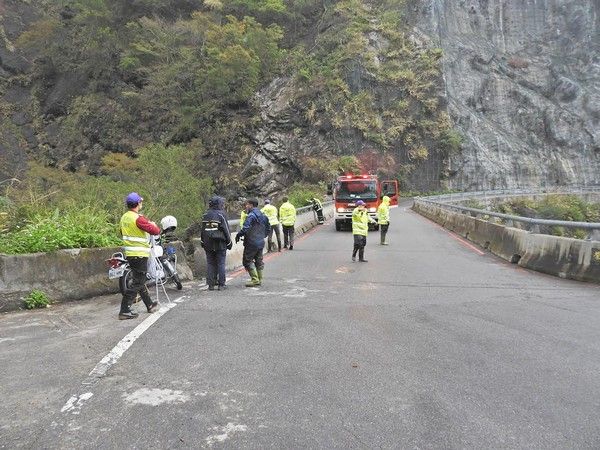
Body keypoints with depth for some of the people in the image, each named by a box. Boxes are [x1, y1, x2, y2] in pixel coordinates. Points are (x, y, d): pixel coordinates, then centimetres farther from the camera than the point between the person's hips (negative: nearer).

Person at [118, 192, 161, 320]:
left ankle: (150, 305, 33)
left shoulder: (124, 217, 9)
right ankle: (124, 311, -5)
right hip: (139, 255, -10)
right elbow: (156, 231, -21)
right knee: (137, 283, -4)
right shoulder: (138, 218, -19)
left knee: (140, 280, 19)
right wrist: (153, 225, 1)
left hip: (129, 253, 10)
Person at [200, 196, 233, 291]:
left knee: (210, 263, 8)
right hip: (220, 244, -4)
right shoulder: (221, 215, -8)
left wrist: (202, 242, 20)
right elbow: (226, 230, -7)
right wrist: (229, 242, 1)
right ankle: (221, 284, 3)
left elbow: (202, 230, 12)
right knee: (221, 264, 2)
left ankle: (211, 284, 8)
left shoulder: (205, 215, 7)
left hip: (208, 244, 4)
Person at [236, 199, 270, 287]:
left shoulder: (251, 216, -15)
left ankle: (255, 279, -5)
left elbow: (245, 228, -24)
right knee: (259, 261, 14)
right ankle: (259, 279, 18)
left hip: (252, 243, -8)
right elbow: (268, 229, 19)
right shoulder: (263, 216, 12)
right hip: (261, 242, 9)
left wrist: (238, 235, -10)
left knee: (247, 260, -1)